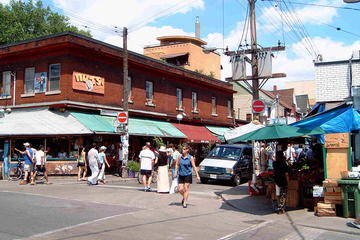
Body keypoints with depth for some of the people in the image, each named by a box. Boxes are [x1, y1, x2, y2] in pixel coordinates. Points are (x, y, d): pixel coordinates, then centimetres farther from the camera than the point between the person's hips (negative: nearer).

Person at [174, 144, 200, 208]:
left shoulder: (190, 158, -7)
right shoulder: (180, 156, 1)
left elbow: (194, 167, -4)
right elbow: (177, 165, 13)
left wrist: (197, 175, -7)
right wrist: (176, 172, 5)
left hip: (188, 175, -3)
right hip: (181, 175, 3)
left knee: (186, 189, 0)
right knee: (180, 189, 1)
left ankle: (185, 202, 10)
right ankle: (184, 197, 32)